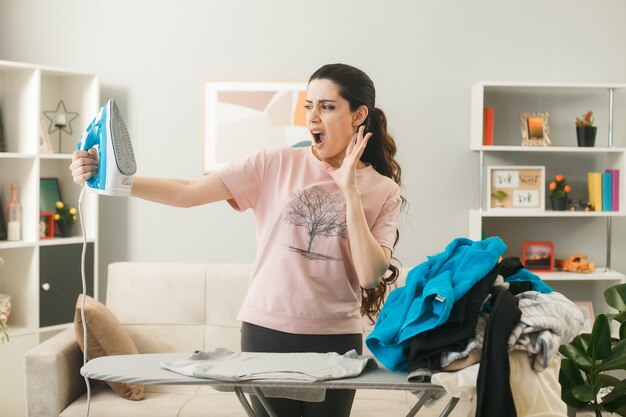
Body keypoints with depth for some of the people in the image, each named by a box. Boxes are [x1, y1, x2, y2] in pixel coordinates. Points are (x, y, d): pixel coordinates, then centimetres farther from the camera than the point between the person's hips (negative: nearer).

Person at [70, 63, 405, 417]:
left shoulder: (384, 192, 1)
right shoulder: (276, 164, -1)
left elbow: (371, 275, -10)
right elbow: (188, 193, -6)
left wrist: (350, 192, -14)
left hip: (336, 339, 1)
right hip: (267, 330, 0)